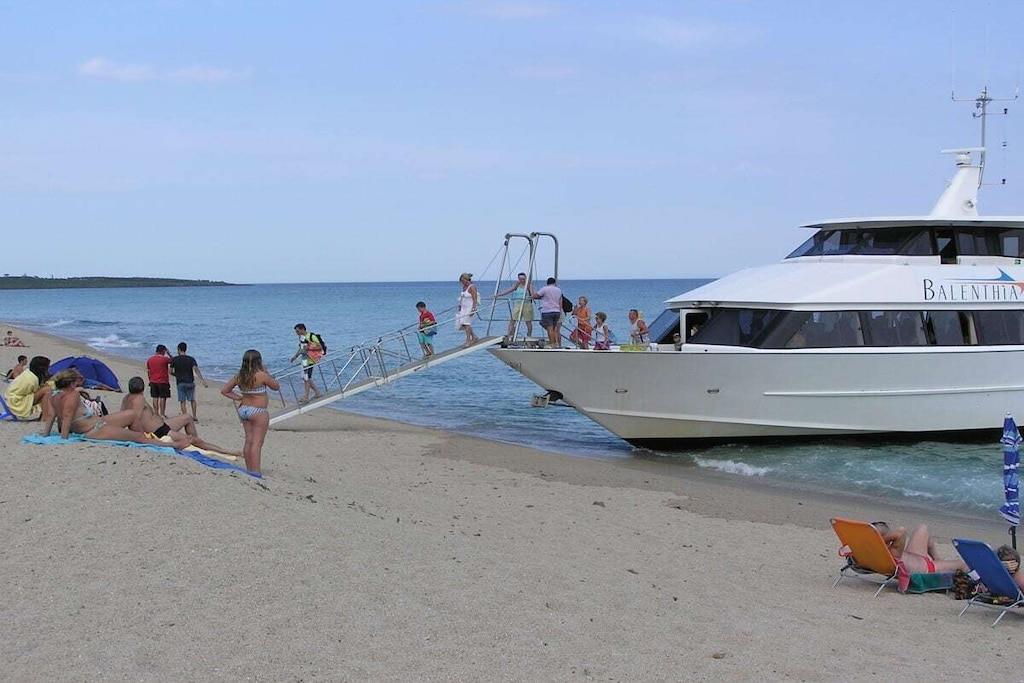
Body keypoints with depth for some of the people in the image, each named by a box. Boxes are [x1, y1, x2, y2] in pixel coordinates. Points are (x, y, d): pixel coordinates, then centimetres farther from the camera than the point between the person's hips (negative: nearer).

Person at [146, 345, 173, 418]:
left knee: (155, 398, 9)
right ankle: (162, 414, 1)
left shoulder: (150, 359, 4)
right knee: (162, 398, 1)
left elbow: (148, 371, 10)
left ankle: (156, 414, 11)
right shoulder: (165, 359, -12)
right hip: (163, 381, -5)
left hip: (153, 382, 5)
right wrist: (168, 353, 8)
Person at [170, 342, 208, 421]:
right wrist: (203, 380, -21)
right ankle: (194, 416, 18)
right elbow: (196, 370, -16)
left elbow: (171, 372, 1)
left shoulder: (174, 359, -3)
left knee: (182, 401, 4)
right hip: (190, 382, 1)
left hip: (180, 383, -1)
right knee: (192, 400, 16)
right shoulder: (191, 359, -3)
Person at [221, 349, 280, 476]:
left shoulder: (239, 375, 0)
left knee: (248, 441, 14)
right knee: (257, 443, -4)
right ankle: (256, 472, -4)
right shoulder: (261, 375, -18)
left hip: (243, 409, 7)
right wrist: (266, 372, 0)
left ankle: (249, 470, 20)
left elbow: (224, 391, 7)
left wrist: (238, 398, 6)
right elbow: (276, 387, -3)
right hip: (258, 411, -7)